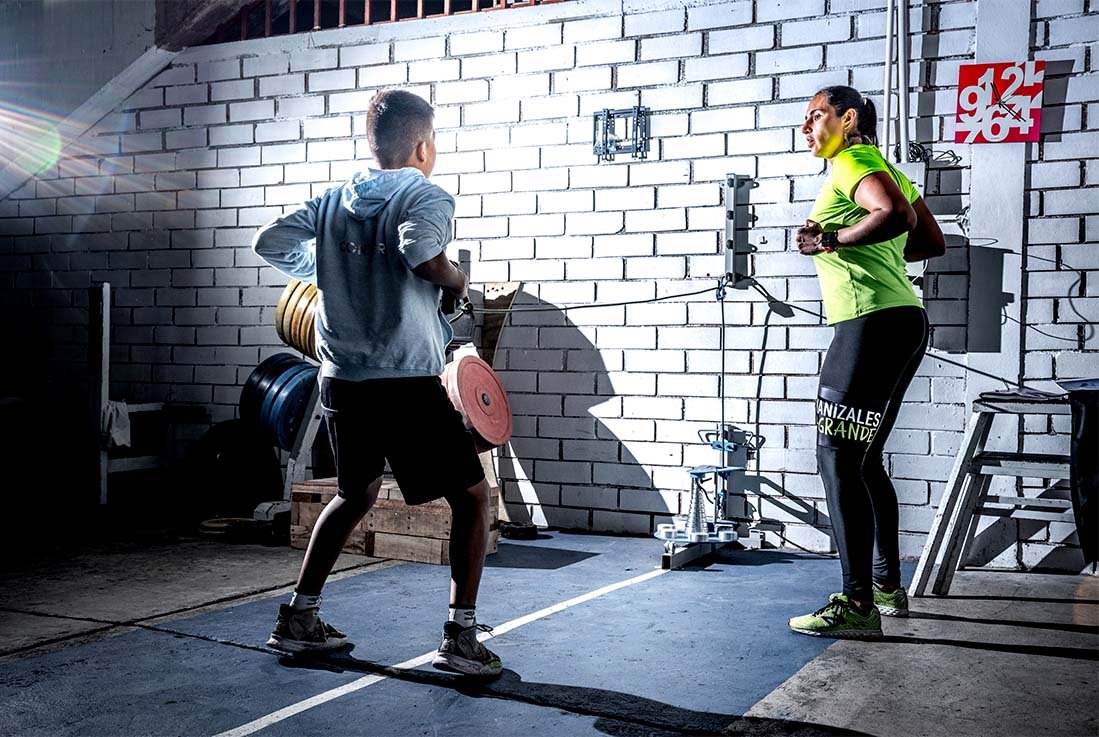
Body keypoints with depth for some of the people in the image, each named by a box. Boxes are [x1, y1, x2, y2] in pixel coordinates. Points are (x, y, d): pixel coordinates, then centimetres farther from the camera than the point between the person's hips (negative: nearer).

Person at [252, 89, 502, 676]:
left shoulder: (335, 199, 12)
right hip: (406, 383, -6)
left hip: (340, 380, 7)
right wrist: (454, 281, -7)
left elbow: (269, 241, 9)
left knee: (355, 494, 26)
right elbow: (420, 252, -26)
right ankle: (460, 636, 1)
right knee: (472, 497, 7)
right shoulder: (427, 197, -6)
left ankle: (298, 617, 26)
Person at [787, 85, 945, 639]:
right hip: (904, 322, 11)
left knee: (838, 458, -11)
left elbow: (895, 214, -26)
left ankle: (857, 605, -12)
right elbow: (932, 242, 26)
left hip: (873, 323, -11)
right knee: (863, 460, 16)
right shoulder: (885, 170, 24)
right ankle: (887, 587, 22)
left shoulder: (853, 163, -6)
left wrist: (833, 241, -15)